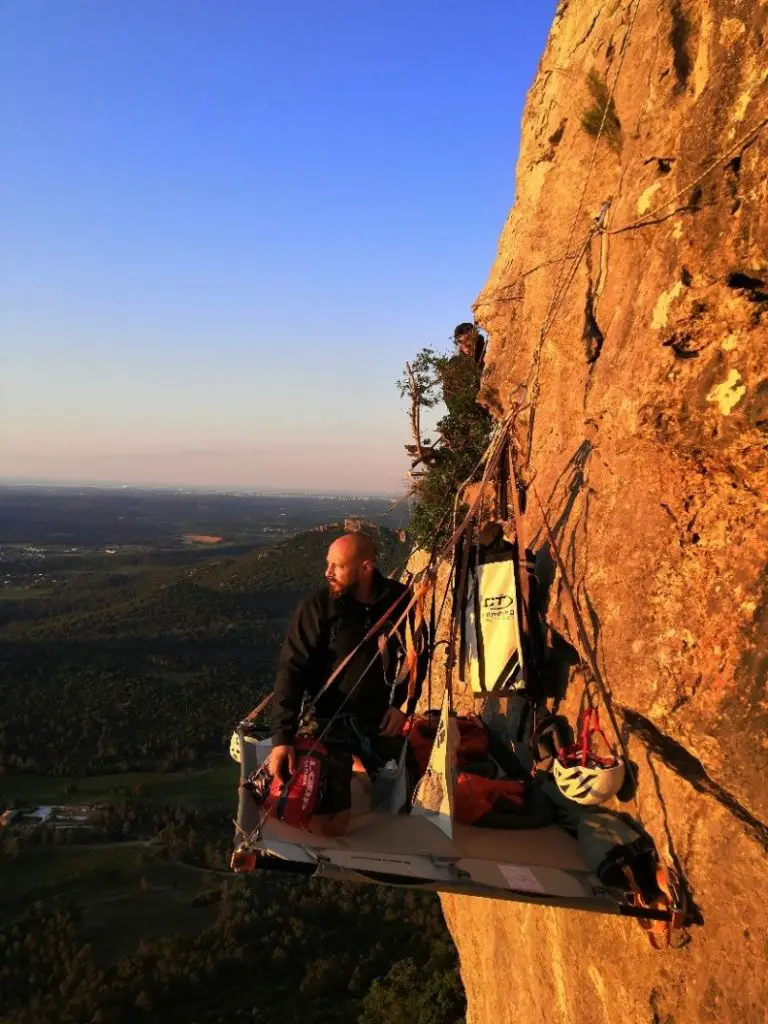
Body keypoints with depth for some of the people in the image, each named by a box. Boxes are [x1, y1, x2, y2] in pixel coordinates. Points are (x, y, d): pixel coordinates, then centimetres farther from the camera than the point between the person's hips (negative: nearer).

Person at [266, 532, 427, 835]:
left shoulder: (401, 601, -7)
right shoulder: (316, 607, -14)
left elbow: (418, 656, 8)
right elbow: (291, 671, -16)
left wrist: (404, 705, -4)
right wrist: (282, 736, -25)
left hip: (380, 719, 3)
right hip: (331, 721, -3)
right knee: (330, 825, -12)